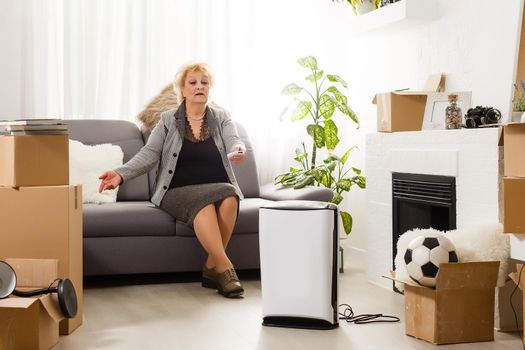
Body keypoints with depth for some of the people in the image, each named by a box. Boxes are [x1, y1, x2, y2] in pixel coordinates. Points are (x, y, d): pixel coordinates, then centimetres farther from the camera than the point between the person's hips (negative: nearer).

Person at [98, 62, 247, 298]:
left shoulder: (221, 118, 11)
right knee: (204, 202, -36)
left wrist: (239, 151, -35)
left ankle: (211, 268, -24)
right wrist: (121, 174, -19)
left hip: (218, 188, 2)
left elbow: (234, 142, -8)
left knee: (229, 196, -34)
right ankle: (224, 269, -38)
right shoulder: (168, 120, 9)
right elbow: (149, 155, -1)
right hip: (178, 191, -1)